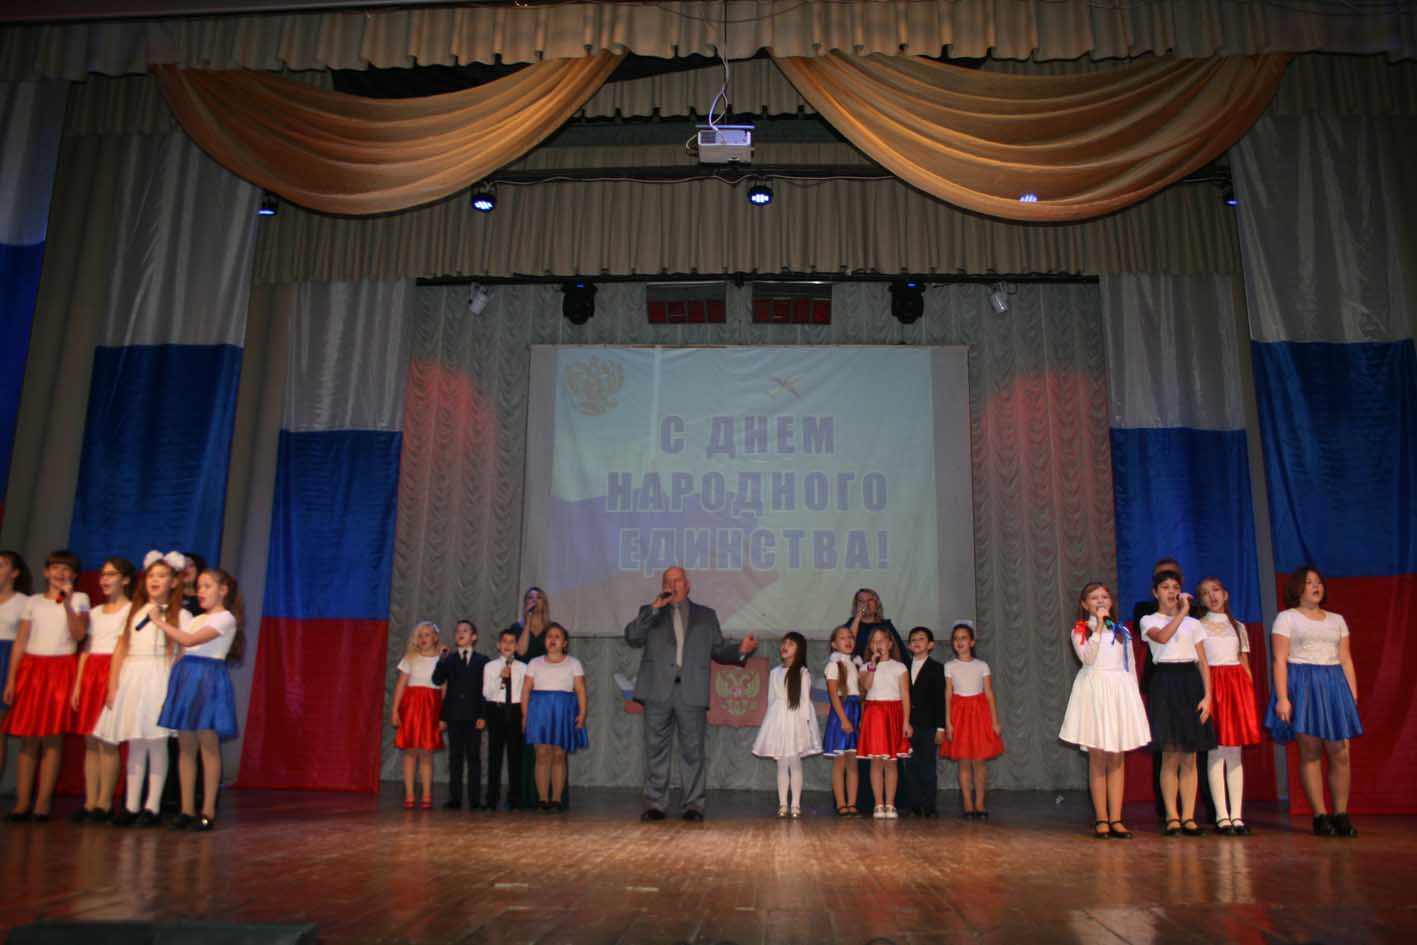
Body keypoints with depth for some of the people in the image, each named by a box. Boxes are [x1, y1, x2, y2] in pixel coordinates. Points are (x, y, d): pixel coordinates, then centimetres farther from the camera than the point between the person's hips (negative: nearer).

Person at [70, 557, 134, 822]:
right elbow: (86, 650, 18)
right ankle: (90, 802, 7)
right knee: (90, 741, 4)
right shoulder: (95, 612, 21)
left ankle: (103, 803, -4)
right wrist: (77, 685, 10)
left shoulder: (131, 609, 1)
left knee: (106, 740, -8)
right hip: (90, 673, 6)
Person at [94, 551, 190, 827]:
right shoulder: (134, 611, 14)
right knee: (134, 744, 6)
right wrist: (113, 686, 6)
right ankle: (131, 806, 11)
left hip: (158, 680, -4)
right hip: (130, 680, 4)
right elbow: (120, 650, 11)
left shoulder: (179, 615, 3)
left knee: (156, 742, -3)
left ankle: (152, 807, 3)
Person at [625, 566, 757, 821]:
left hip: (691, 694, 0)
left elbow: (719, 650, 15)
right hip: (658, 692, 0)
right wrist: (655, 608, -9)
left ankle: (694, 805, 8)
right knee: (656, 750, 3)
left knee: (693, 752, 1)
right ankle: (655, 804, 10)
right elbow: (632, 637, -2)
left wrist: (741, 650, -5)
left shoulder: (706, 615, 18)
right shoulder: (650, 612, 15)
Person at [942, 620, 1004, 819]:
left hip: (979, 712, 0)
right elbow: (948, 695, 1)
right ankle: (968, 805, 7)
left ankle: (979, 804, 9)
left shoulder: (982, 666, 3)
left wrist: (995, 721, -3)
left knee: (979, 761, 1)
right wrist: (948, 722, -5)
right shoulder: (950, 666, 3)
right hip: (959, 712, 0)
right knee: (964, 762, 1)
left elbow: (990, 694, 2)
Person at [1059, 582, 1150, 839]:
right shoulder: (1079, 631, 3)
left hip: (1120, 690, 3)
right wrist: (1098, 626, -13)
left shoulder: (1123, 631, 13)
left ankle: (1115, 819, 6)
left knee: (1116, 758, 3)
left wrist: (1134, 696, 7)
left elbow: (1131, 666, 14)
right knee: (1097, 758, -1)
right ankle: (1101, 820, 4)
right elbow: (1087, 657, -14)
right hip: (1094, 690, -3)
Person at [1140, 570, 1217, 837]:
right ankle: (1172, 817, 3)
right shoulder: (1149, 621, 5)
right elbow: (1162, 637, -19)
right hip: (1165, 684, -3)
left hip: (1190, 684, 3)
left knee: (1190, 757, 3)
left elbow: (1203, 662, 9)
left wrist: (1207, 695, -1)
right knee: (1170, 756, -3)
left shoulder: (1193, 623, 14)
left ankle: (1188, 817, 7)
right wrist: (1182, 612, -17)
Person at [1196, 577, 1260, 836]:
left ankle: (1237, 816, 4)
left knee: (1235, 752, 3)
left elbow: (1245, 664, 17)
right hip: (1211, 685, -3)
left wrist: (1249, 693, 6)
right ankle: (1222, 816, -4)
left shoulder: (1238, 627, 17)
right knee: (1216, 751, -6)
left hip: (1237, 685, 4)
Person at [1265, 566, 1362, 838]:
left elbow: (1346, 660, 15)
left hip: (1334, 685, 4)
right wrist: (1282, 698, -12)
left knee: (1340, 753, -2)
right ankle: (1320, 816, 0)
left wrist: (1353, 697, 7)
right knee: (1310, 752, -5)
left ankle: (1341, 815, 7)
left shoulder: (1337, 620, 19)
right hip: (1302, 685, -4)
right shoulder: (1287, 618, 5)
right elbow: (1280, 660, -3)